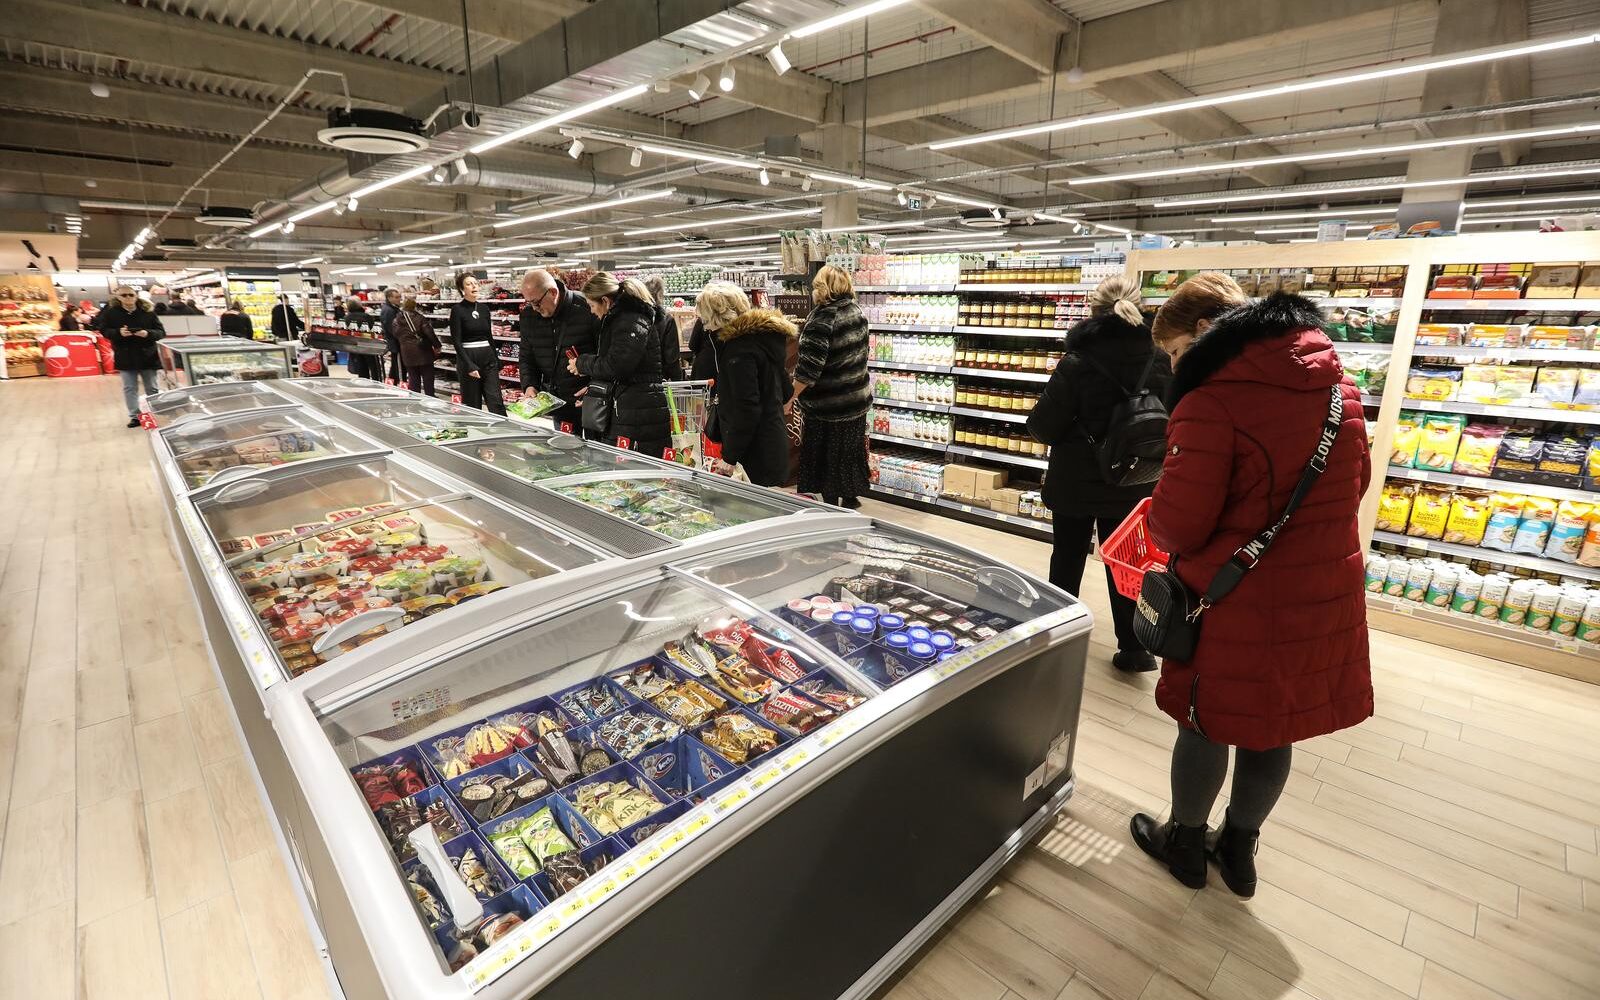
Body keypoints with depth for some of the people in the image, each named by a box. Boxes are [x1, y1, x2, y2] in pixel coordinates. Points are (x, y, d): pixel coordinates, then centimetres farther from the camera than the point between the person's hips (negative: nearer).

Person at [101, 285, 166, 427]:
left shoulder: (148, 311, -3)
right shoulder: (110, 312, -1)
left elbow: (161, 332, -3)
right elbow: (104, 330, 2)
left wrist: (148, 333, -24)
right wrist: (118, 332, -19)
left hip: (147, 355, -1)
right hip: (125, 357, 1)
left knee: (151, 388, 8)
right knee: (129, 388, 5)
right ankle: (134, 416, 12)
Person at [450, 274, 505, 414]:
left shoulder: (484, 308, 9)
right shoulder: (457, 309, -6)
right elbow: (456, 341, -11)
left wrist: (497, 359, 14)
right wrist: (469, 366, -18)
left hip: (488, 357, 4)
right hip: (468, 358, -4)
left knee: (496, 401, -3)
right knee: (473, 404, 3)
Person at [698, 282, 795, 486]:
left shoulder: (740, 349, -17)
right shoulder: (763, 335, 12)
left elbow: (746, 410, -21)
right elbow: (786, 390, 20)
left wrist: (730, 457, -16)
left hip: (757, 454, -10)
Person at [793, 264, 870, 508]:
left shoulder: (822, 318, -21)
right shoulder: (856, 312, 3)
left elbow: (808, 369, -25)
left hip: (827, 406, -7)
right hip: (858, 399, 8)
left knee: (827, 458, 7)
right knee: (851, 450, 20)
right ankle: (851, 497, 35)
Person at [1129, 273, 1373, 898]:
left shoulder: (1213, 396, -20)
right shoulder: (1337, 383, 5)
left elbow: (1178, 525, -21)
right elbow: (1354, 483, 17)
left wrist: (1156, 522, 0)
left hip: (1236, 601, -7)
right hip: (1323, 596, 7)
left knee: (1208, 722, 14)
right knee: (1272, 729, 20)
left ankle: (1185, 843, 35)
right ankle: (1239, 848, 39)